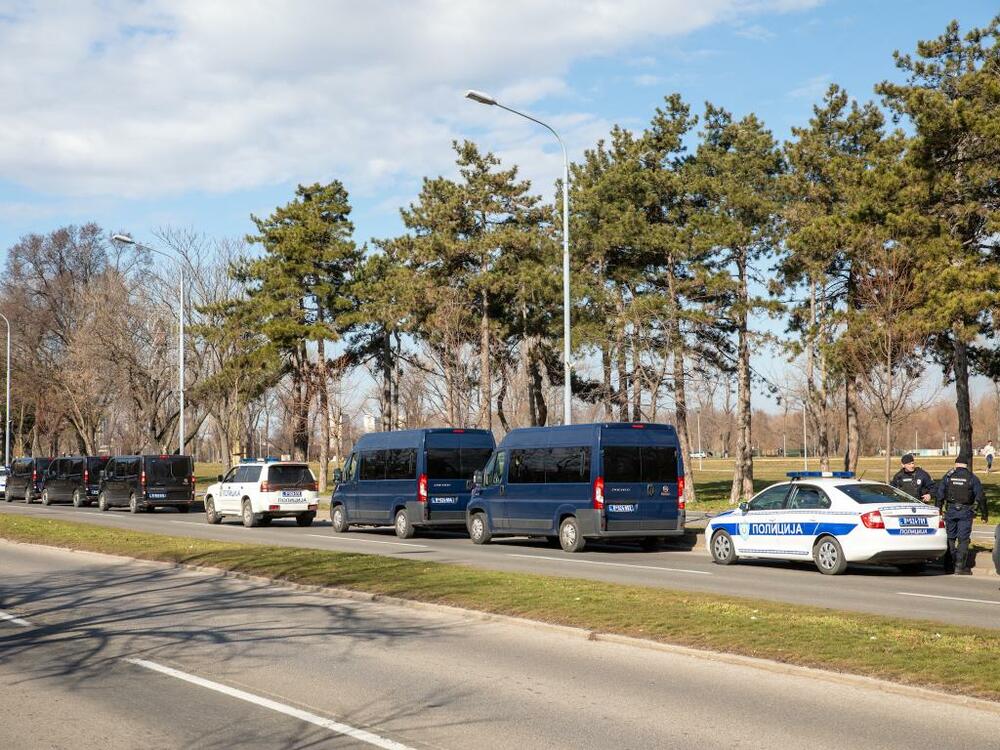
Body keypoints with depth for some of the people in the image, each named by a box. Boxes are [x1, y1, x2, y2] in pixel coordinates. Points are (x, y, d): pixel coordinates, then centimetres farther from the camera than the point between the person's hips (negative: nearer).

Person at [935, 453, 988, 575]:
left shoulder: (947, 477, 3)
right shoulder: (972, 478, -2)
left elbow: (940, 496, 4)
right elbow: (980, 497, 0)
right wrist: (984, 513, 10)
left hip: (950, 510, 2)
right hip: (965, 512, -2)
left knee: (950, 538, 13)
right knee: (963, 539, 0)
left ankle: (949, 565, 16)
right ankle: (960, 566, -6)